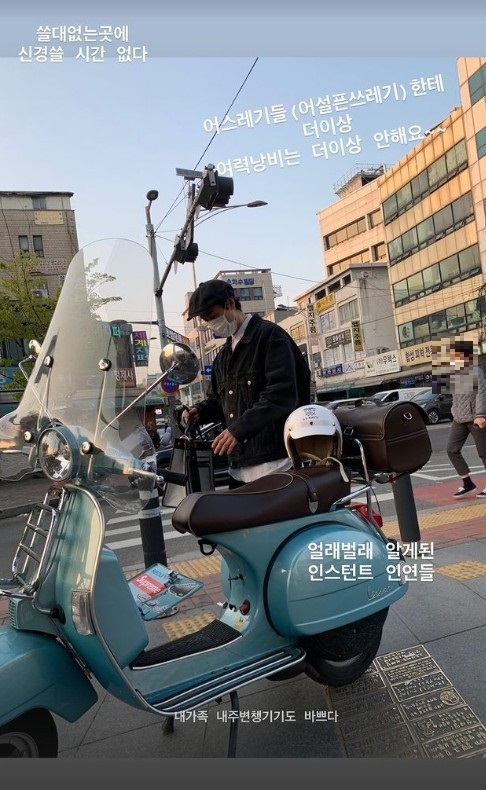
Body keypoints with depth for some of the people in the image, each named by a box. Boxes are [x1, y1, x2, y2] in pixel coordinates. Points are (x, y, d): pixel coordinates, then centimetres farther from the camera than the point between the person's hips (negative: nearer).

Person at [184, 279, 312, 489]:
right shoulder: (223, 356, 22)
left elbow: (282, 394, -19)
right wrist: (200, 411, 5)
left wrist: (239, 429, -25)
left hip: (276, 461, -8)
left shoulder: (270, 335, -6)